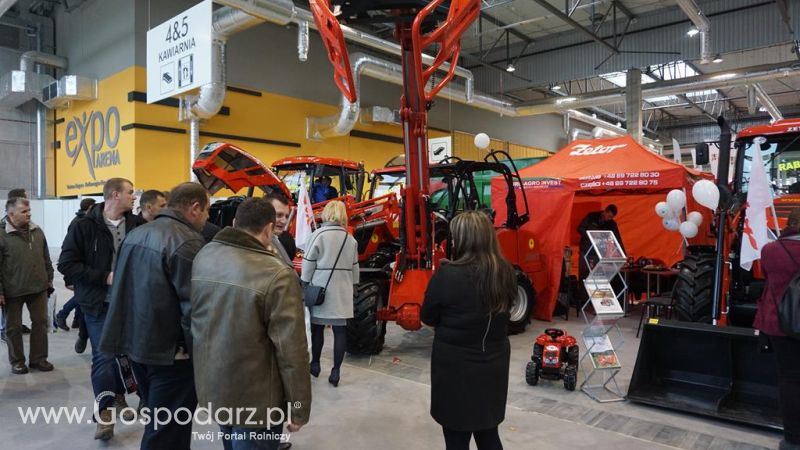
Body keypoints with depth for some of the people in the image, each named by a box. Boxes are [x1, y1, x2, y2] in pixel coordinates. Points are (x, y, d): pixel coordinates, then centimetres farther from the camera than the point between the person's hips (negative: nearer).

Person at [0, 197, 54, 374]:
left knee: (40, 322, 9)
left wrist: (49, 278, 12)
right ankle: (17, 361, 25)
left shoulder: (37, 231, 5)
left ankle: (38, 358, 22)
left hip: (38, 287, 4)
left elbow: (46, 258, 13)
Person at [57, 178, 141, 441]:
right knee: (103, 356, -3)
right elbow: (66, 264, -9)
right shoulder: (85, 226, -9)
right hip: (99, 303, -3)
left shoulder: (137, 224, -1)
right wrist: (104, 277, -17)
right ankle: (104, 411, 13)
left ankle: (118, 396, 35)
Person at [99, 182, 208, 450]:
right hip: (169, 351, -9)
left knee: (158, 421, 25)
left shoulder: (135, 234, 9)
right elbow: (194, 305, -24)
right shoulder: (188, 242, -20)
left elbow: (120, 289, 16)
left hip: (136, 343, 9)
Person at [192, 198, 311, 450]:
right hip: (254, 398, -6)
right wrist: (299, 408, -12)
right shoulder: (277, 275, -25)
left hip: (210, 386, 7)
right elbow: (291, 351, -23)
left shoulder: (202, 256, -4)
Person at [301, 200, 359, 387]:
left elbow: (308, 264, -8)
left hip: (321, 289, -3)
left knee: (317, 327, 13)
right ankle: (335, 371, 8)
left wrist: (304, 286, 2)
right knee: (340, 330, 5)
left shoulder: (318, 234, -9)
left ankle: (315, 364, 26)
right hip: (342, 291, 3)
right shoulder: (350, 239, 5)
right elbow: (354, 268, 10)